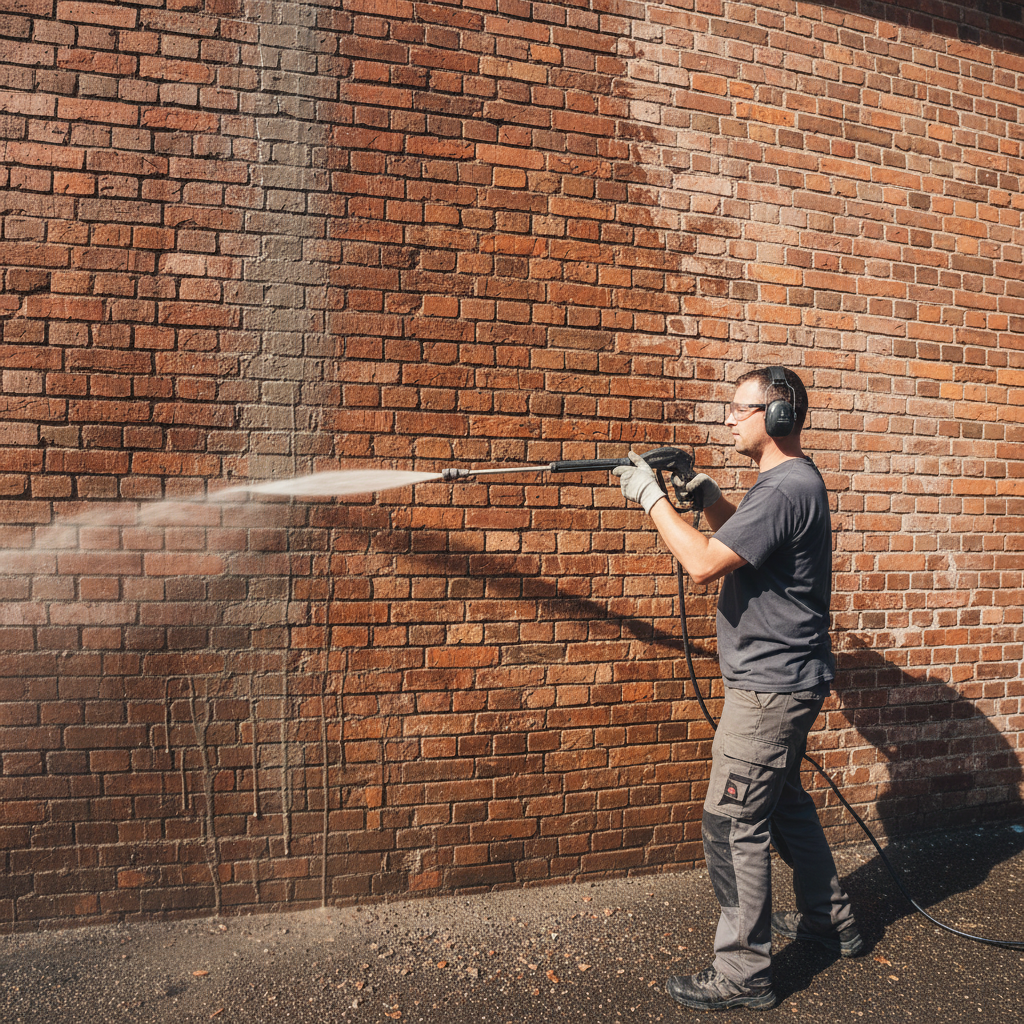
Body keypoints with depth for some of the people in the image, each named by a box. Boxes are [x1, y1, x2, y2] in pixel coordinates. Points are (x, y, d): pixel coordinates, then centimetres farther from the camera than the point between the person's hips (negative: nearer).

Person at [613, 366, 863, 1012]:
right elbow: (748, 541, 24)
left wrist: (652, 498, -17)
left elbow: (705, 564, -27)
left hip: (770, 686, -11)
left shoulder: (787, 488, -22)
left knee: (734, 825, -2)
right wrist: (709, 497, 7)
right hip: (784, 677, 11)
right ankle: (832, 923, 41)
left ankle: (743, 976, 11)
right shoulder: (791, 480, 12)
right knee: (785, 802, 24)